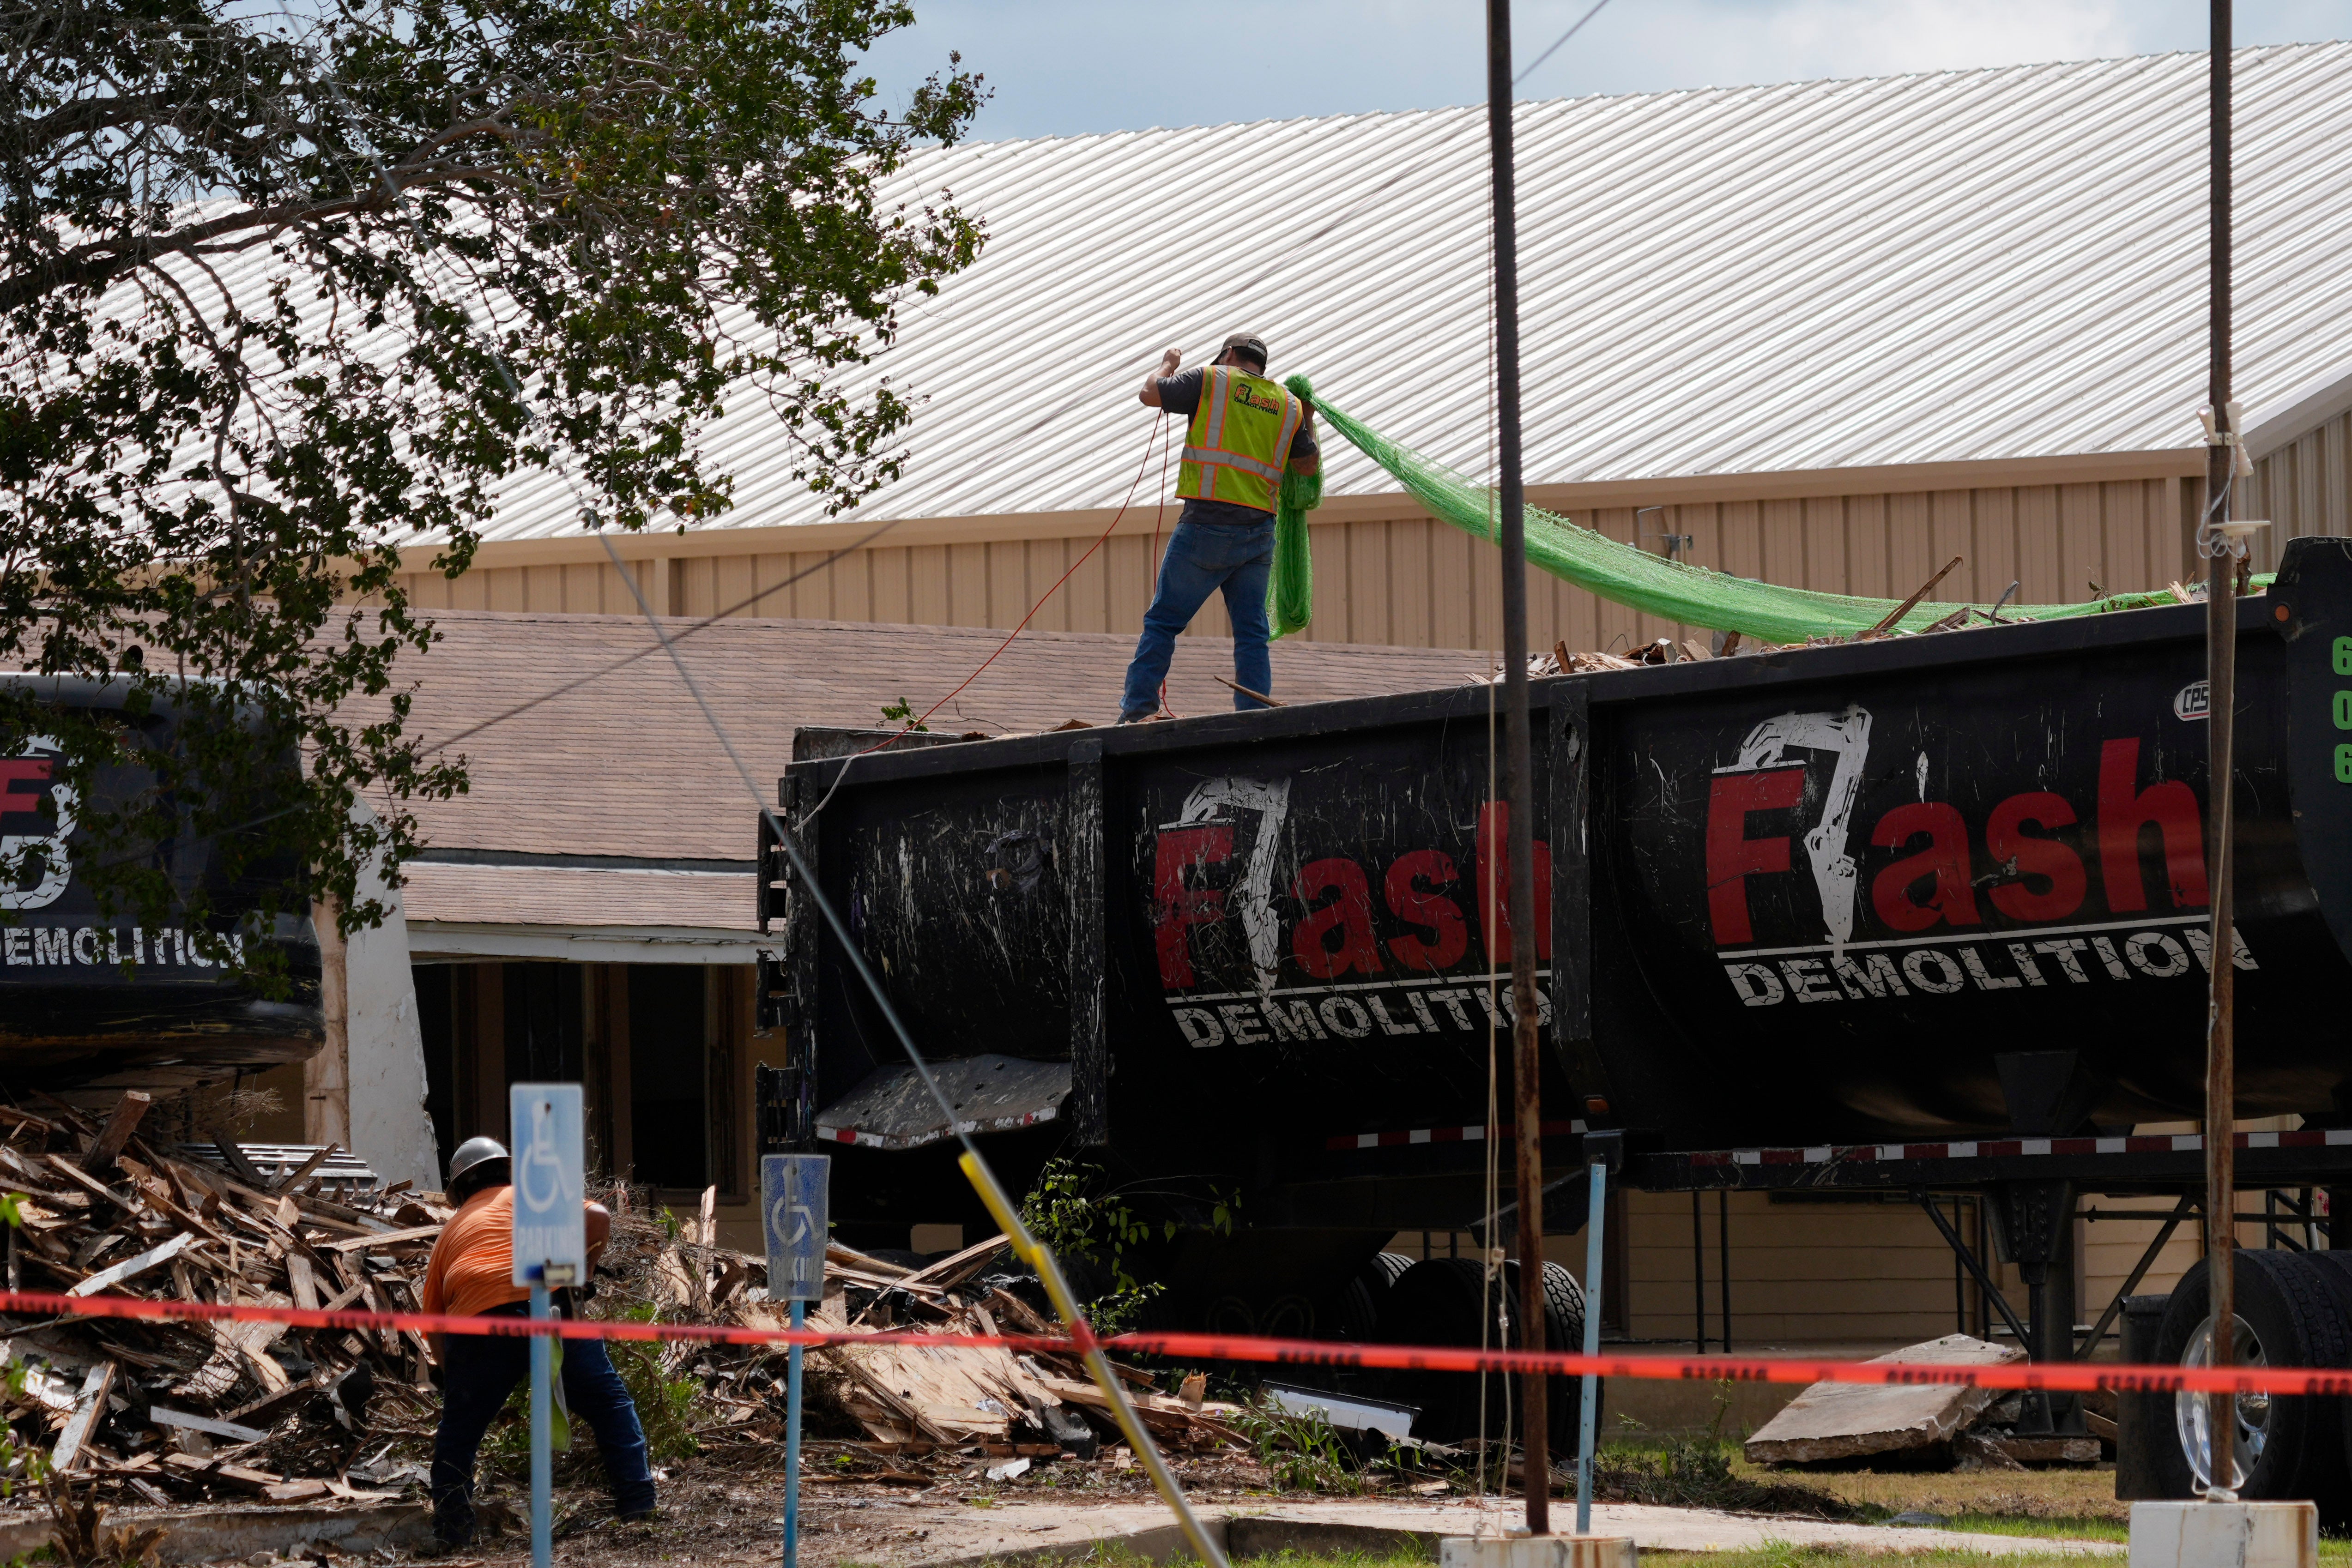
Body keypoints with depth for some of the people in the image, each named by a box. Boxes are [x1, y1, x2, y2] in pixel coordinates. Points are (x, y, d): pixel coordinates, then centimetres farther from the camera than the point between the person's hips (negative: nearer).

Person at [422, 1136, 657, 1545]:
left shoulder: (450, 1235, 28)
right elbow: (599, 1218, 7)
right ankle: (638, 1506, 9)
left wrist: (458, 1382, 32)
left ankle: (453, 1537, 8)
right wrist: (582, 1271, 21)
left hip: (476, 1323, 1)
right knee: (611, 1406, 15)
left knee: (456, 1439, 16)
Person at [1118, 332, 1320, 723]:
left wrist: (1168, 365, 26)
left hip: (1207, 527, -4)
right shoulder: (1288, 404, 14)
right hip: (1258, 533, 4)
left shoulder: (1213, 382, 1)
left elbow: (1150, 393, 5)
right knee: (1252, 633, 6)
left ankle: (1137, 711, -1)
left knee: (1163, 620, 1)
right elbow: (1309, 465, 22)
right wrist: (1308, 420, 39)